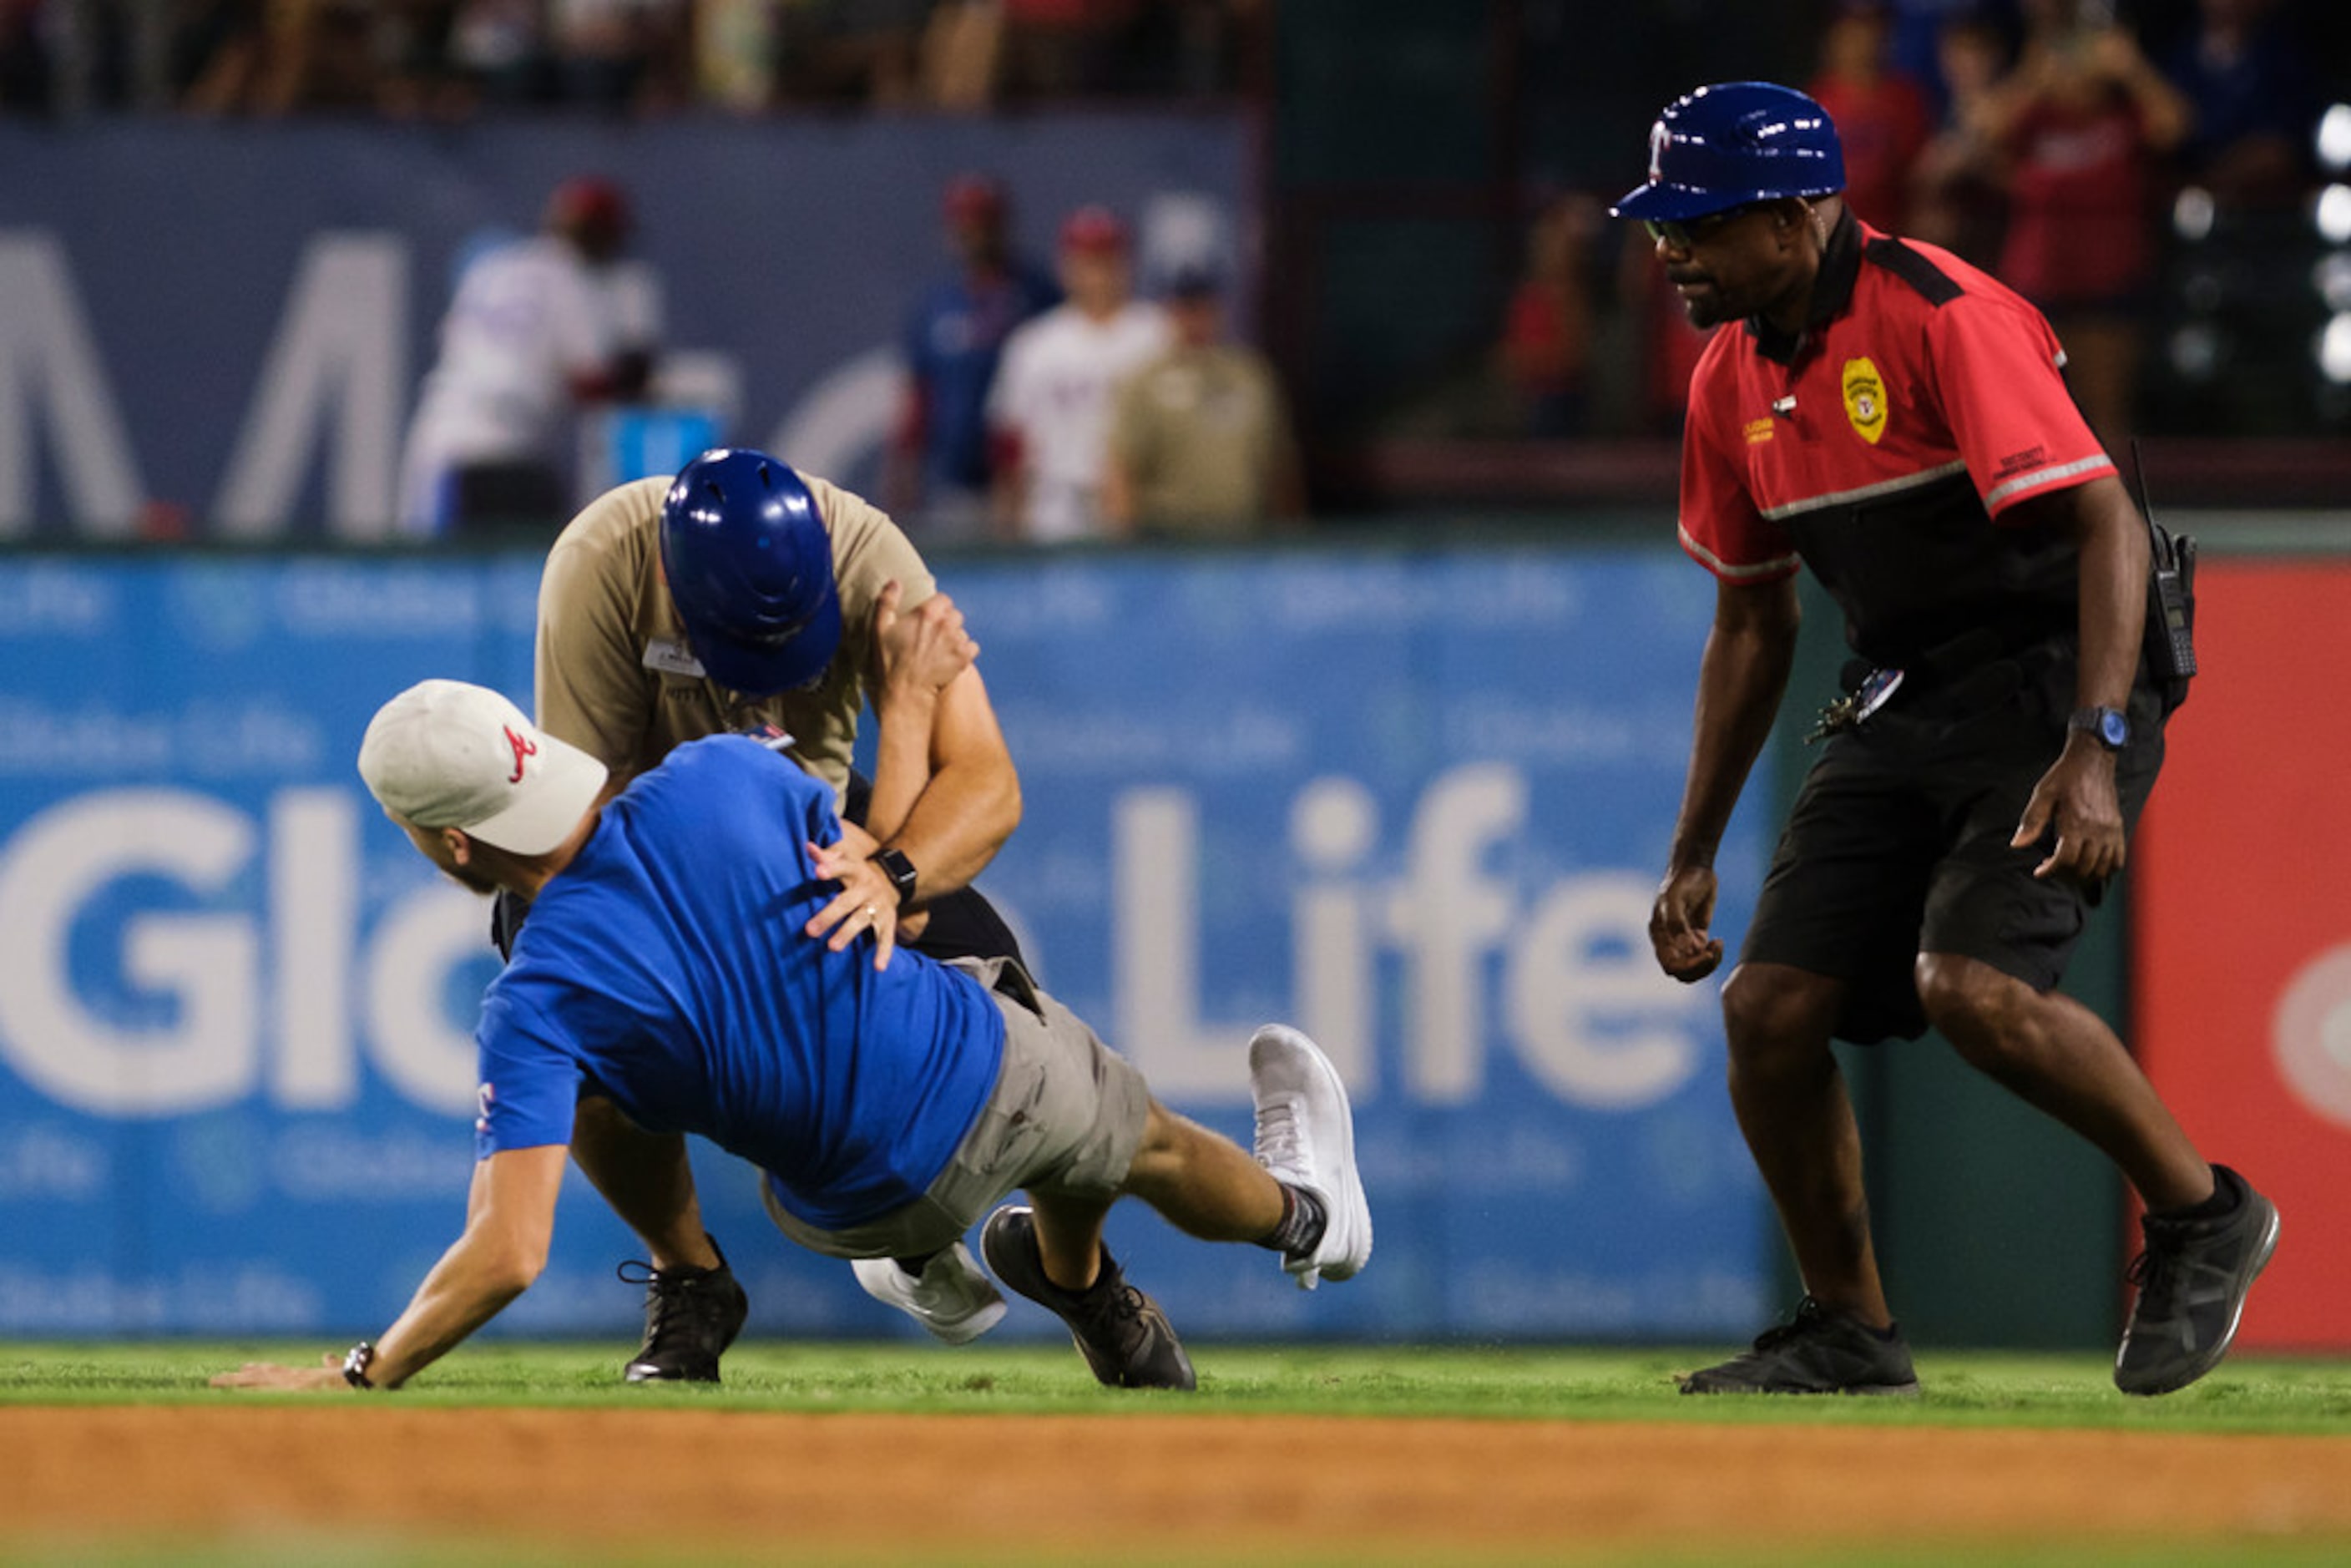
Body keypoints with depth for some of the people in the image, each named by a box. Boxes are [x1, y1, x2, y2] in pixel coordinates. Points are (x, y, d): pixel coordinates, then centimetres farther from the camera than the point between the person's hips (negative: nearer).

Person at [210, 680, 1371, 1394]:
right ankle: (1300, 1214, 66)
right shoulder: (723, 775, -21)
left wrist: (356, 1380, -28)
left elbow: (509, 1254, -35)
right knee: (1135, 1140, 36)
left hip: (872, 1207, -1)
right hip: (987, 1060, 1)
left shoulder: (535, 1009, -28)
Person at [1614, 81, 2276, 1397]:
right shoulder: (1736, 378, 9)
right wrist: (1694, 856, 19)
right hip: (1900, 706, 8)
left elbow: (2106, 523, -22)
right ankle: (1851, 1336, 12)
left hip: (2055, 683, -8)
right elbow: (1752, 625, 20)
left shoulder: (1942, 316, -17)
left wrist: (2095, 749, -33)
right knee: (1769, 1009, -4)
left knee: (1973, 987, -27)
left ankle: (2204, 1216, -5)